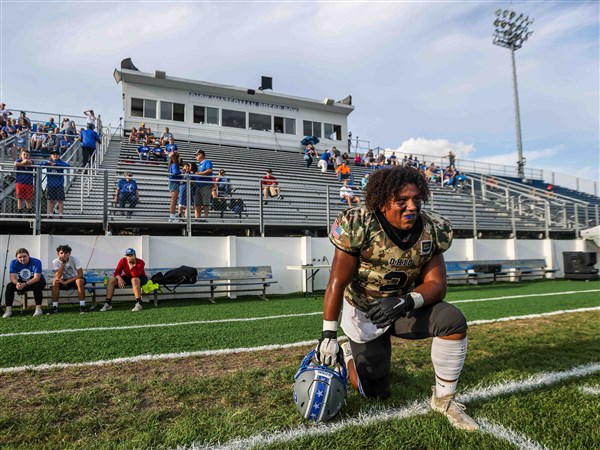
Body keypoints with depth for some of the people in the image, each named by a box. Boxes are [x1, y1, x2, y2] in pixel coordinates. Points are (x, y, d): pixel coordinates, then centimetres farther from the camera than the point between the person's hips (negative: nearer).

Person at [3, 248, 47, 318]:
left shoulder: (36, 262, -23)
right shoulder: (14, 263, -12)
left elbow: (37, 278, -29)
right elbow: (12, 277, -17)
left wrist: (24, 284, -44)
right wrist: (17, 283, -40)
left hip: (35, 281, -4)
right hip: (21, 283, 4)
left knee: (37, 285, -36)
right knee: (9, 286, -22)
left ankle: (38, 309, -31)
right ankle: (8, 310, -18)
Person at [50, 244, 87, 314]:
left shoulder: (75, 259, -19)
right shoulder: (55, 262, -13)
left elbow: (80, 274, -25)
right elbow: (57, 277, -26)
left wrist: (66, 282, -29)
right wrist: (63, 263, -31)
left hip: (75, 279, -2)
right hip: (64, 281, 2)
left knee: (79, 280, -35)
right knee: (55, 282, -28)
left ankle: (82, 306, -29)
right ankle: (55, 306, -18)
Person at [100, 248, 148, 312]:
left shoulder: (140, 263, -23)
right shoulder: (123, 261, -9)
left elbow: (135, 276, -33)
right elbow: (117, 272, -12)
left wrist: (131, 266, -40)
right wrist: (119, 278, -32)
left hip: (141, 278, -5)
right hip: (127, 277, 5)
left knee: (134, 280, -41)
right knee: (112, 280, -12)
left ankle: (138, 304, -42)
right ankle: (108, 303, -11)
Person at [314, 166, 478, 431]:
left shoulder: (431, 230, -14)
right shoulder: (359, 226, -26)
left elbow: (436, 284, -12)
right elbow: (337, 284, -21)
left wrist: (405, 302, -32)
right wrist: (328, 336, -21)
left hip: (406, 306, 3)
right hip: (365, 313, -3)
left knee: (454, 322, -23)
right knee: (377, 394, 3)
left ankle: (444, 399, -2)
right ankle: (348, 355, 35)